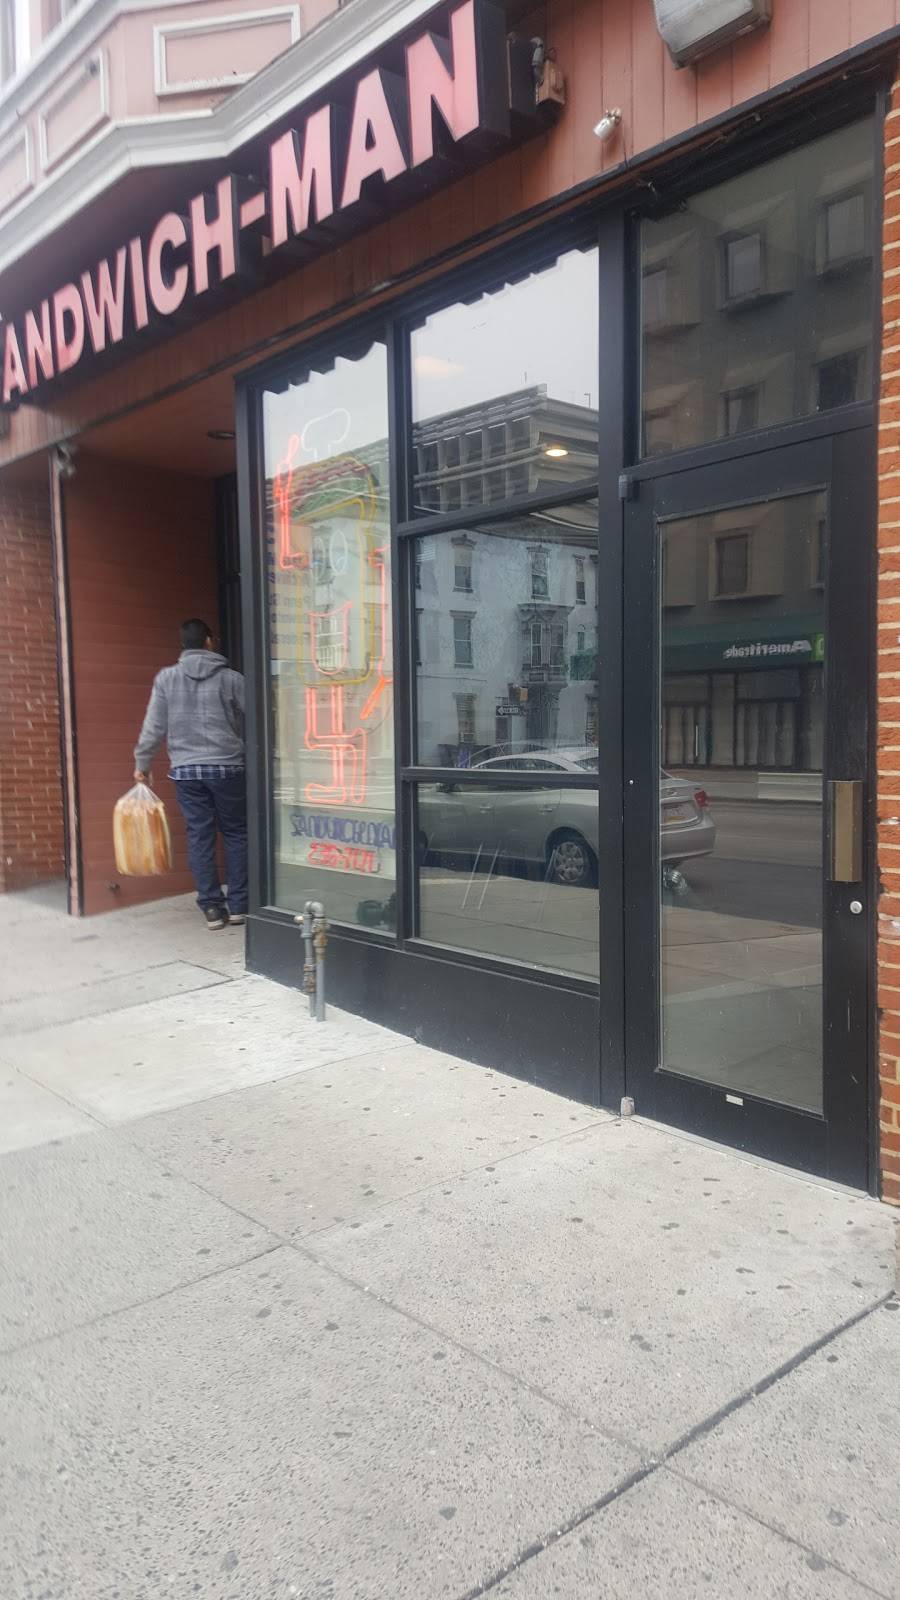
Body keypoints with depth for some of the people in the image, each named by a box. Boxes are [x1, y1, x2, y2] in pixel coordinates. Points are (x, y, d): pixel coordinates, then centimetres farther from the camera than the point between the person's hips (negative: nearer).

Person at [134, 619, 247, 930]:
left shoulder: (166, 678, 2)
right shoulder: (230, 678, -1)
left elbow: (154, 726, 2)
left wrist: (142, 763, 13)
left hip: (185, 769, 2)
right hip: (226, 767, -1)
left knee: (200, 837, 6)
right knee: (236, 834, 9)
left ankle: (212, 907, 7)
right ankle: (239, 905, 10)